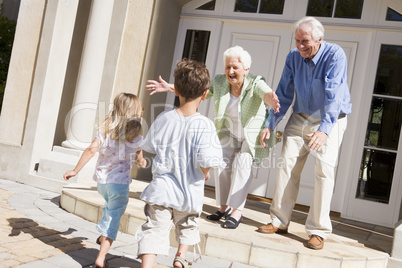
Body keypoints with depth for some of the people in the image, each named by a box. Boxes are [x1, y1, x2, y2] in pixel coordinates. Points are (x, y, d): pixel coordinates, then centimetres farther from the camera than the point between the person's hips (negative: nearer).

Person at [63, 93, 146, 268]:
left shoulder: (105, 128, -3)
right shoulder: (135, 136, -8)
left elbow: (91, 150, -13)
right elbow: (139, 159, 6)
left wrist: (75, 170, -9)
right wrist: (142, 162, 30)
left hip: (101, 180, 4)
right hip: (120, 181, -4)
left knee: (110, 207, 33)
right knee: (114, 218, 2)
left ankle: (103, 236, 45)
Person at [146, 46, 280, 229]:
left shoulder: (255, 84, -24)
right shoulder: (219, 82, -10)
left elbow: (266, 93, -45)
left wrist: (271, 100, -70)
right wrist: (170, 88, -20)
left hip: (253, 134, -4)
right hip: (230, 132, 4)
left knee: (242, 164, -22)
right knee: (223, 162, -12)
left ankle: (237, 211, -16)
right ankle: (224, 207, 3)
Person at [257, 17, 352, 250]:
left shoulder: (335, 55, -20)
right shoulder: (293, 58, -4)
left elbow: (334, 95, -31)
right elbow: (284, 95, 2)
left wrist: (324, 129, -43)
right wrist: (270, 125, -5)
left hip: (330, 121, -4)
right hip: (300, 118, 4)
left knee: (325, 170, -11)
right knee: (288, 165, -2)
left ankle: (319, 231, -2)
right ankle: (280, 221, 7)